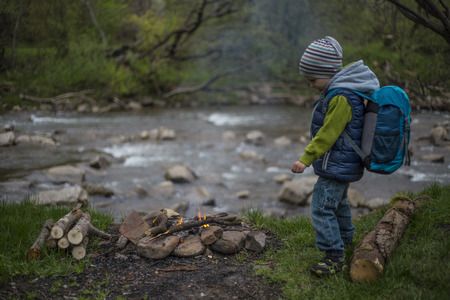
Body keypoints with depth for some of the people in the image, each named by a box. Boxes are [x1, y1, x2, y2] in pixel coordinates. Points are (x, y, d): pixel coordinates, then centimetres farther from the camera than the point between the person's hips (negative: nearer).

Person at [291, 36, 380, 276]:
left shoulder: (341, 98, -25)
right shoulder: (339, 90, 7)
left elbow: (328, 134, -25)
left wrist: (306, 159, -20)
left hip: (337, 166, -11)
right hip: (344, 163, 11)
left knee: (322, 208, -9)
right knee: (338, 202, 28)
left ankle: (335, 257, -4)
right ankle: (345, 238, 48)